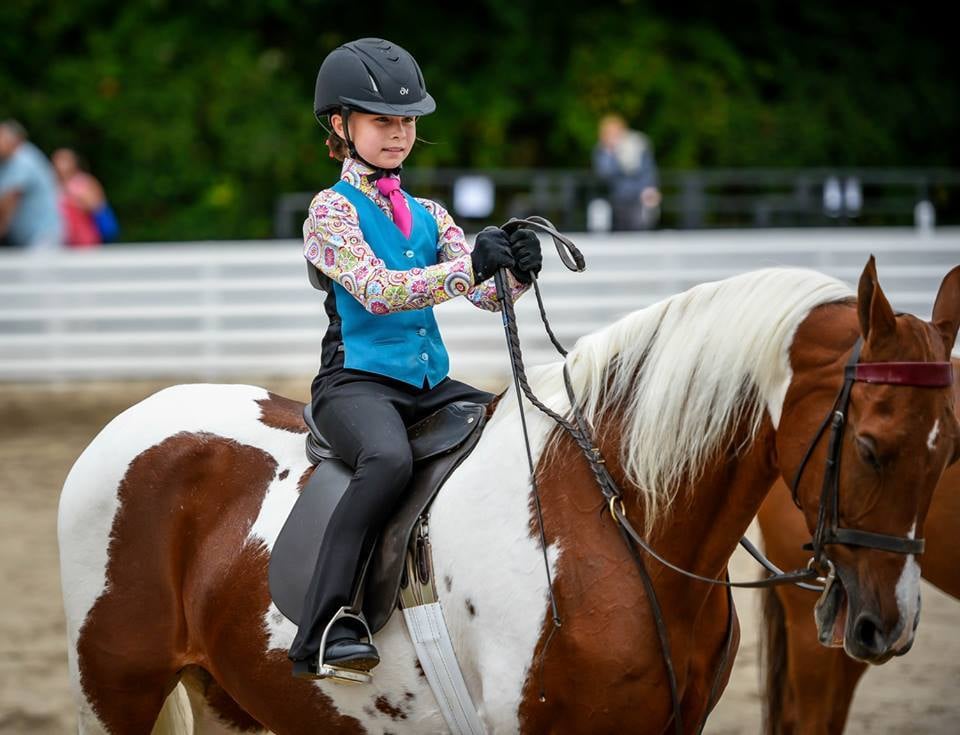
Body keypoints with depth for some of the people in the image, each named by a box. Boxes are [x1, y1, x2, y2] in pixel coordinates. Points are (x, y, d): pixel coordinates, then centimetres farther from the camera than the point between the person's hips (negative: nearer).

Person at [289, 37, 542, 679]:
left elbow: (486, 293, 5)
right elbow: (376, 289, -19)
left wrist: (516, 270, -19)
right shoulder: (333, 209, -1)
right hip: (356, 381, -7)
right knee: (389, 458, -38)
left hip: (429, 385, 7)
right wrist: (469, 268, -32)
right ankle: (326, 625, -37)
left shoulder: (428, 215, 18)